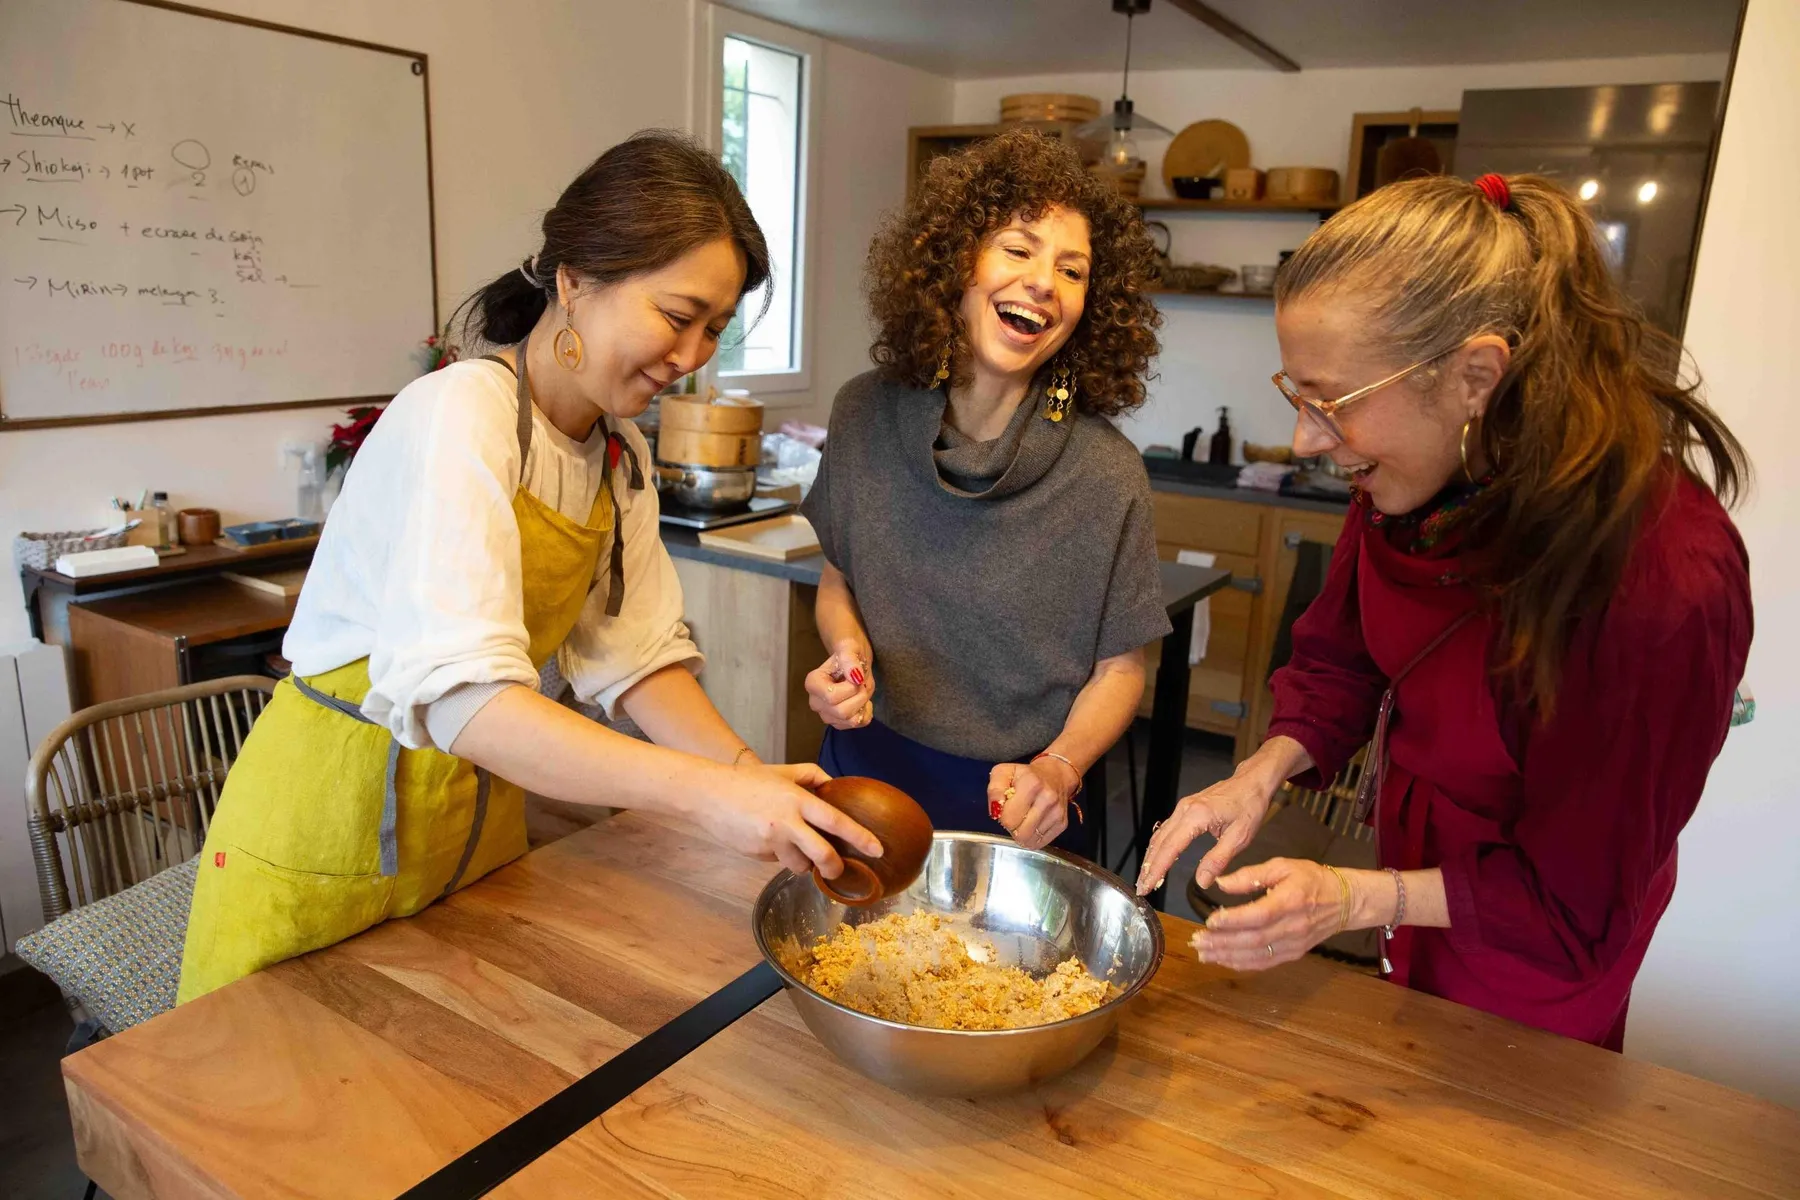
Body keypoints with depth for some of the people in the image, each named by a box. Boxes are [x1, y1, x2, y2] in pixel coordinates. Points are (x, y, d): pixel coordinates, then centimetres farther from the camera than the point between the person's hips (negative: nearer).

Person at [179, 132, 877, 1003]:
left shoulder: (621, 449, 0)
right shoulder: (460, 415, -24)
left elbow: (637, 653, -3)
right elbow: (458, 690, -36)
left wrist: (748, 773, -18)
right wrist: (704, 792, -42)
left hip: (478, 815, 7)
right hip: (330, 828, -6)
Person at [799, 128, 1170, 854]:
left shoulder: (1106, 476, -18)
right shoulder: (865, 415, -9)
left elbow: (1119, 669, -7)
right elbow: (837, 581, 5)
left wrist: (1058, 767, -23)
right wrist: (849, 650, -15)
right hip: (867, 767, 3)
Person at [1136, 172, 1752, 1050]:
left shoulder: (1663, 584, -37)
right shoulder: (1416, 474, -19)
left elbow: (1577, 902, -25)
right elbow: (1339, 656, -4)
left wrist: (1359, 897, -34)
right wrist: (1261, 775, -21)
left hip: (1527, 953, -5)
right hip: (1421, 858, 6)